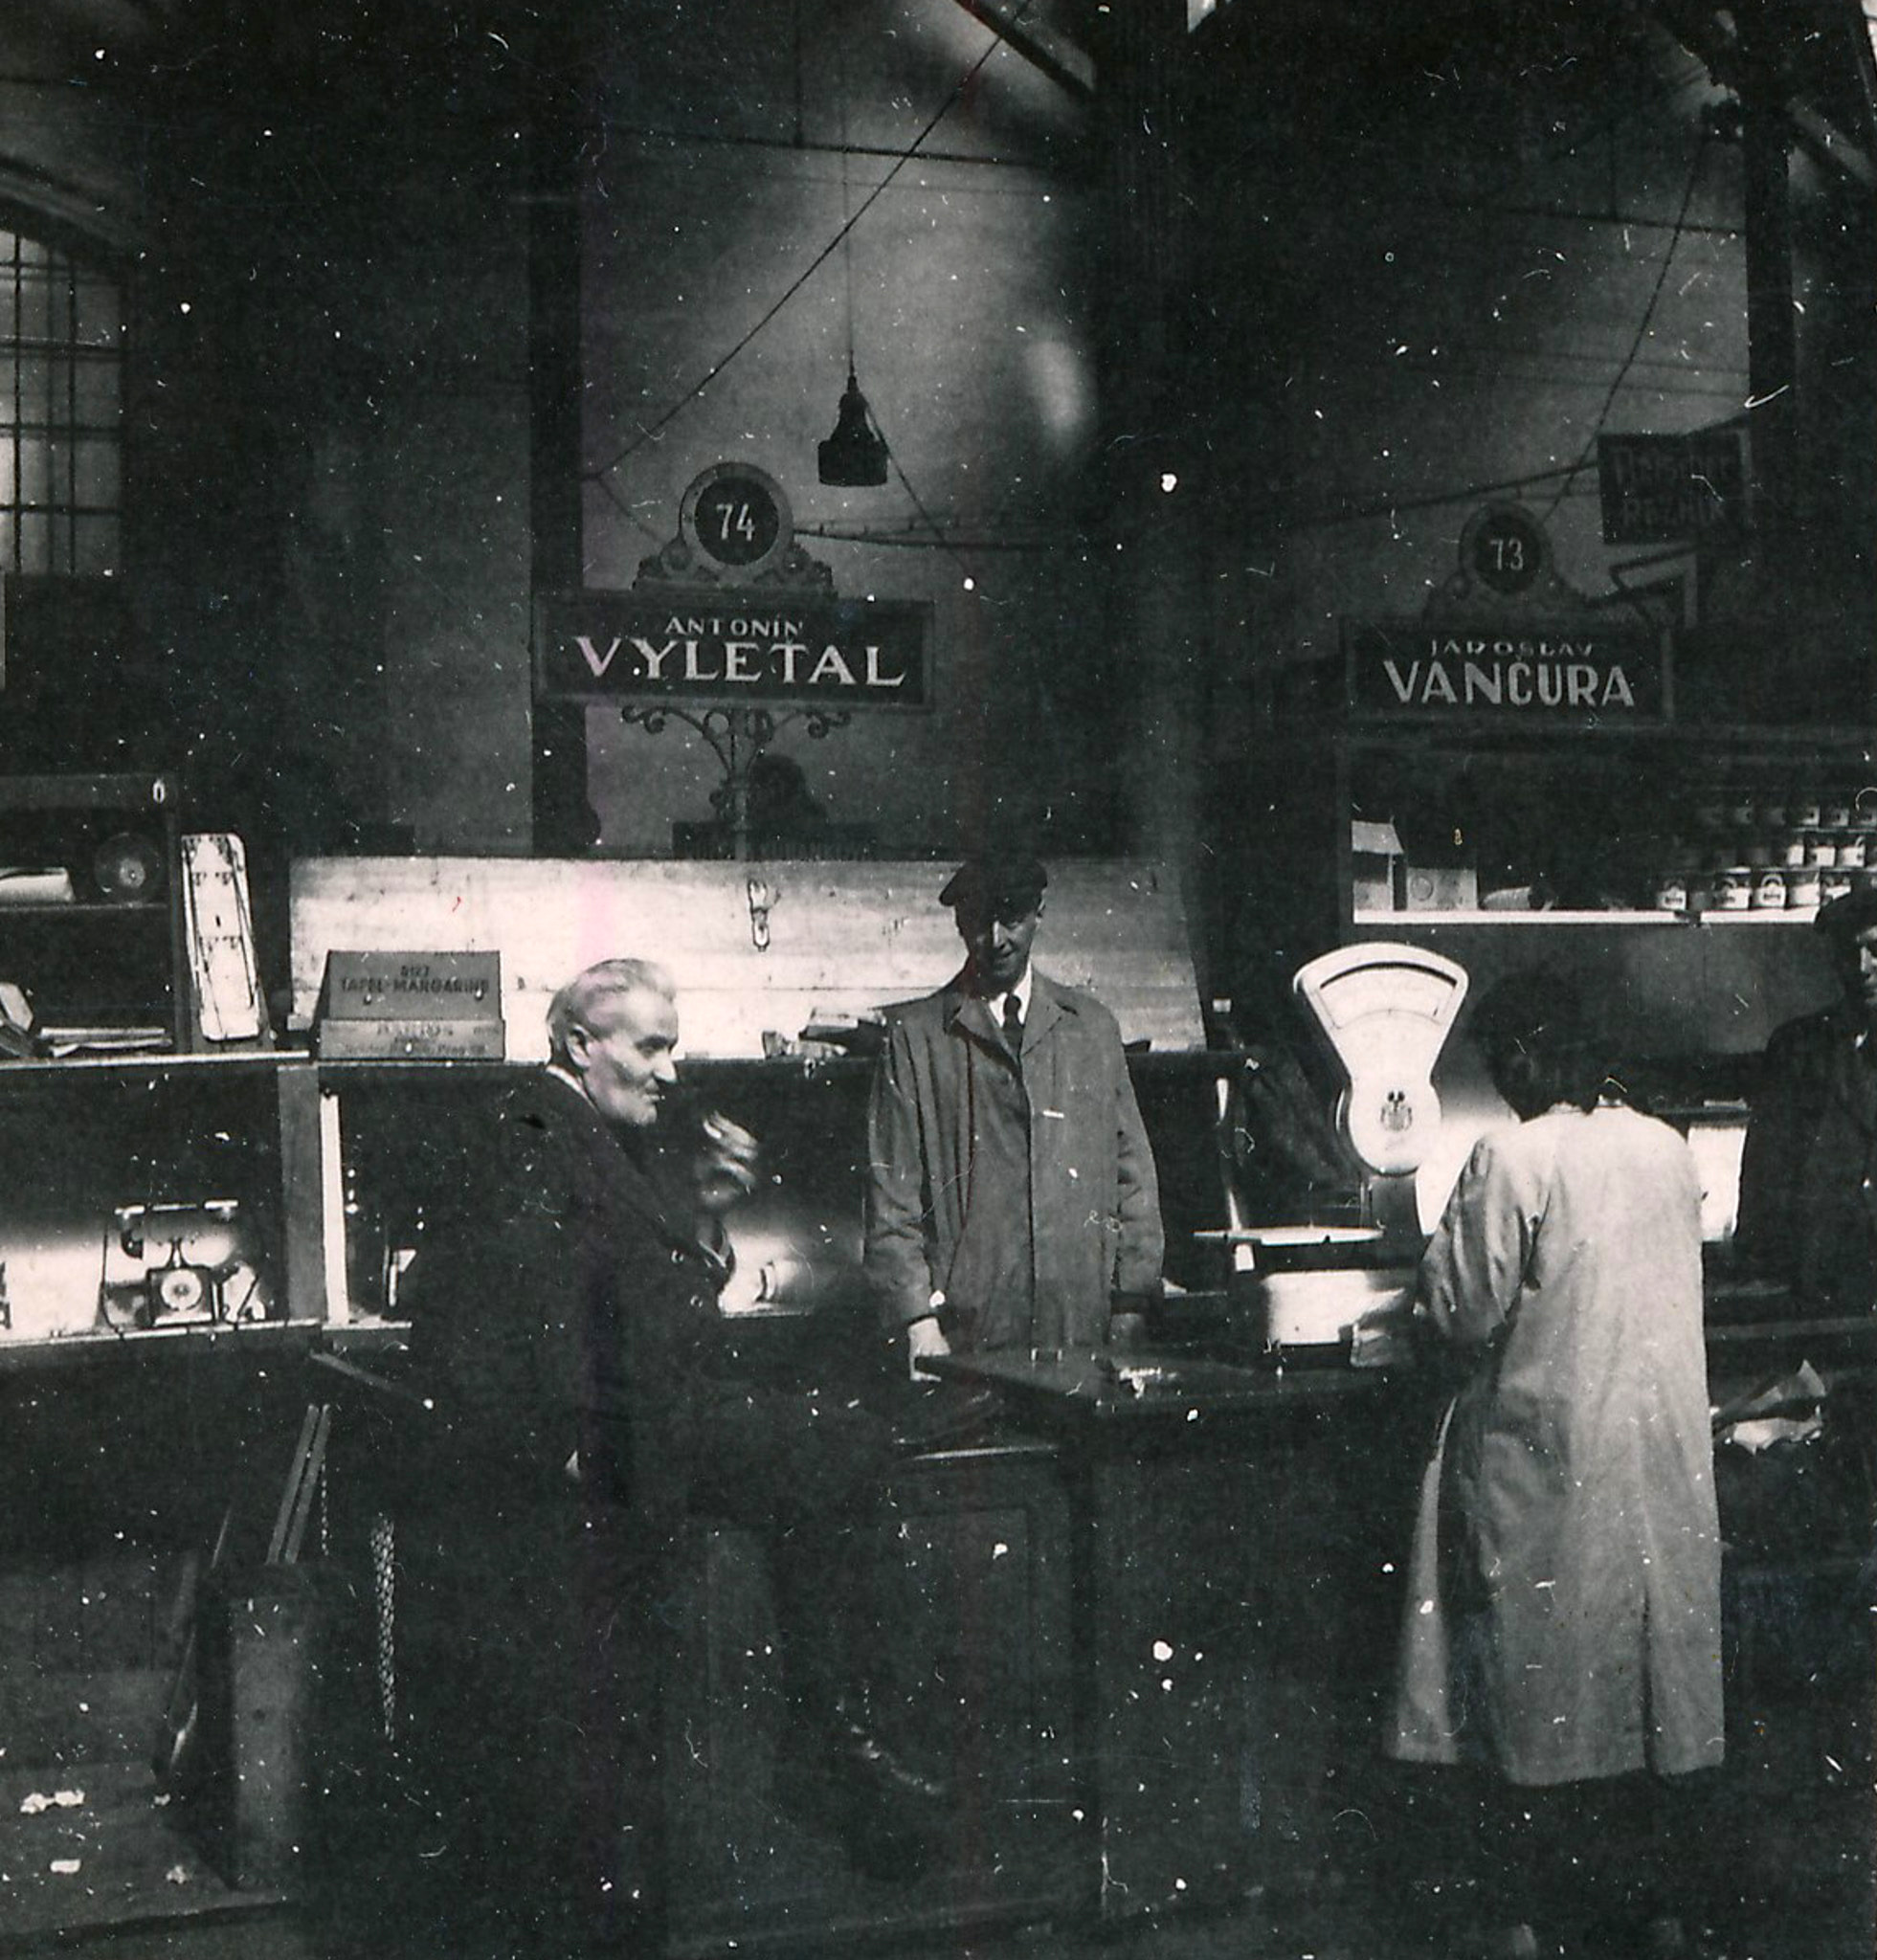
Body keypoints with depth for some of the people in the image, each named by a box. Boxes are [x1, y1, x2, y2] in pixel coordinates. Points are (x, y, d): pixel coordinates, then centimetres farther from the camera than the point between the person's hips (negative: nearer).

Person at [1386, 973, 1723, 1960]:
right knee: (1659, 1662, 14)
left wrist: (1441, 1245, 6)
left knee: (1532, 1679, 5)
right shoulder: (1668, 1149, 2)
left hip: (1545, 1455, -5)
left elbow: (1461, 1312, -13)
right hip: (1663, 1454, 5)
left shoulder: (1512, 1158, -16)